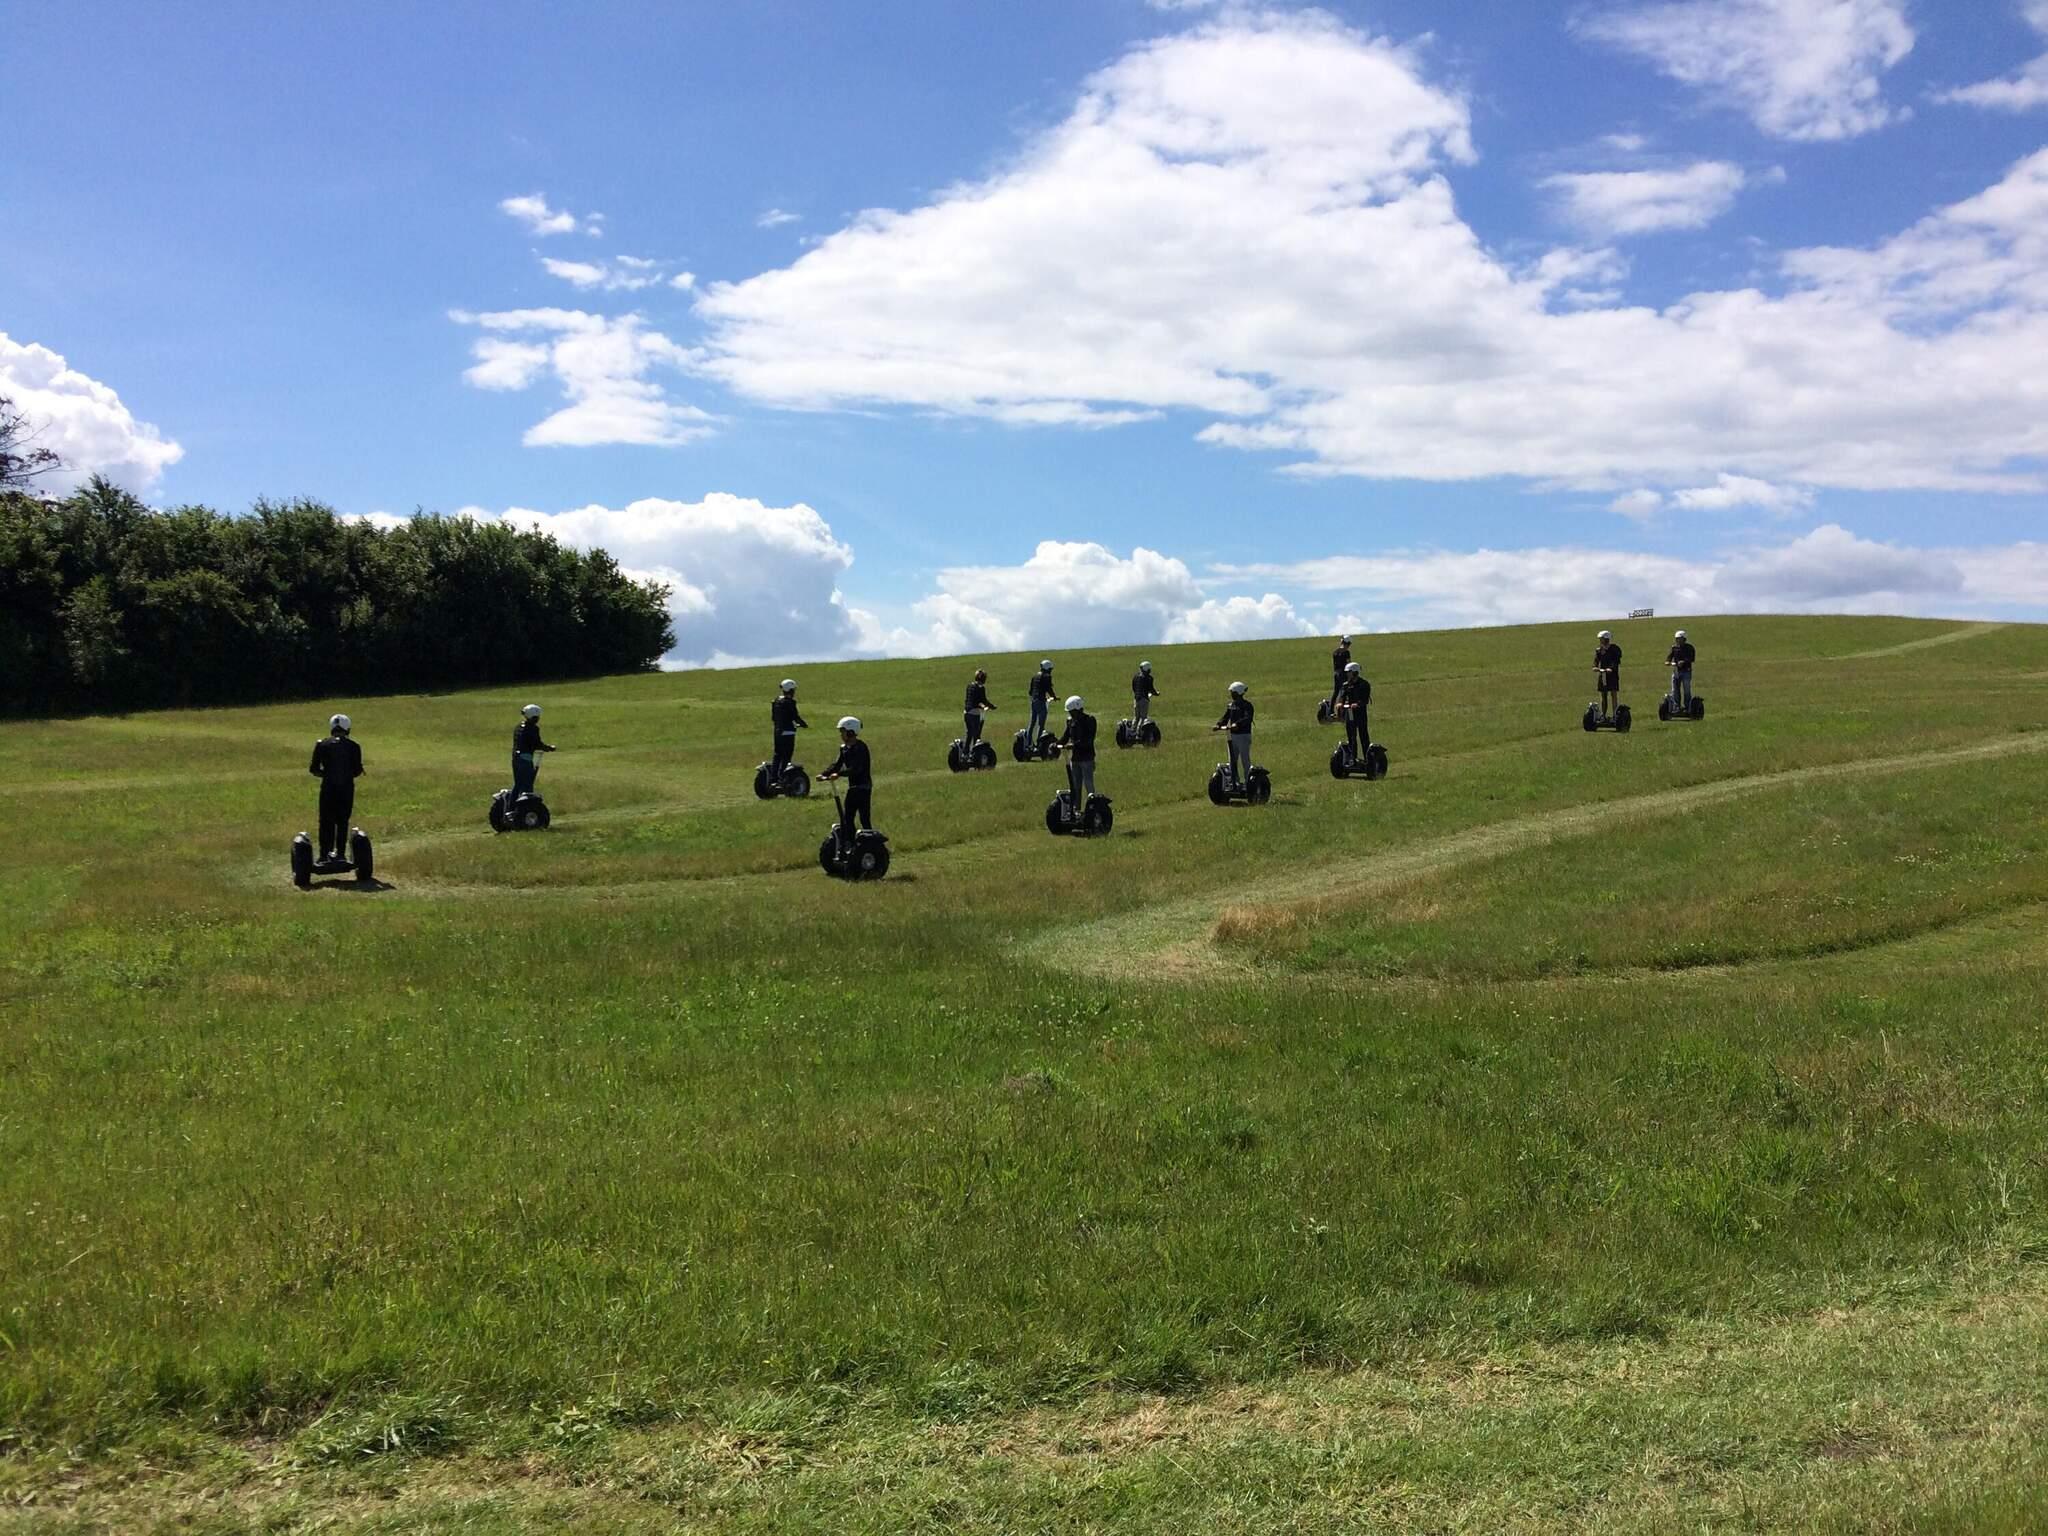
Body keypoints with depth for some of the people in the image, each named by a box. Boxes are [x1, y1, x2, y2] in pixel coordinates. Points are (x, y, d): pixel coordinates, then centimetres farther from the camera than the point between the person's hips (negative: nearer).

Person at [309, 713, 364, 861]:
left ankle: (325, 853, 6)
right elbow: (358, 771, -2)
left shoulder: (322, 745, 0)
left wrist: (325, 774, 15)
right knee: (342, 821, 10)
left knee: (326, 821, 8)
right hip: (347, 787, 0)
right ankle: (340, 853, 10)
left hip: (328, 787, 0)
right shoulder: (353, 746, 0)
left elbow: (314, 770, -2)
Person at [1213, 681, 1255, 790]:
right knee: (1233, 760, 9)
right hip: (1233, 735, 7)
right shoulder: (1230, 705, 13)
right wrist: (1218, 725, -10)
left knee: (1245, 760, -5)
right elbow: (1225, 717, 9)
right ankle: (1235, 781, 16)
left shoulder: (1247, 705, -9)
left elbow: (1247, 719, -23)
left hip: (1244, 735, -7)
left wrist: (1237, 724, -38)